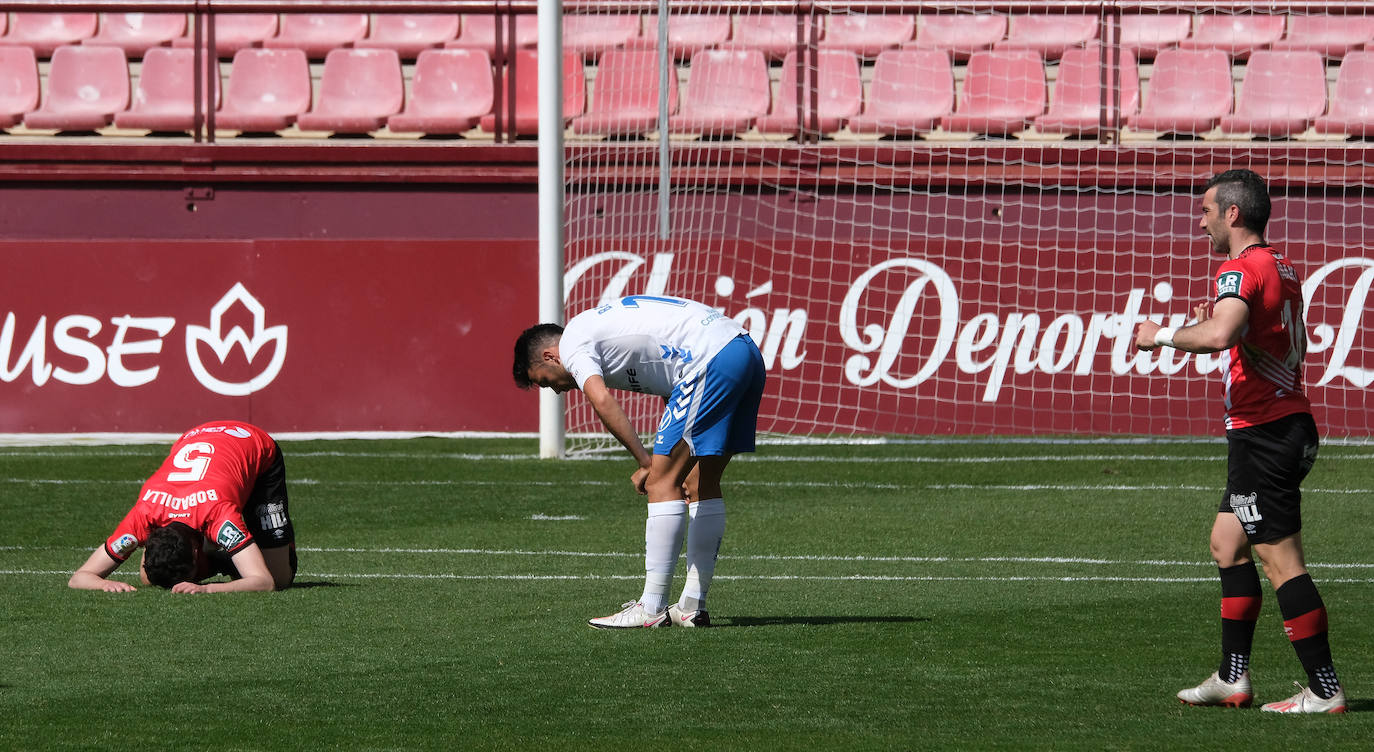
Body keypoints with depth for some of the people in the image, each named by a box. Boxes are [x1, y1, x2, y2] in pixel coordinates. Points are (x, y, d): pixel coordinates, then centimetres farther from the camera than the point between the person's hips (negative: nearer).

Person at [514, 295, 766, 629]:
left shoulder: (572, 344, 3)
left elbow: (602, 400, -16)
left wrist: (647, 463, -10)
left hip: (713, 360, -10)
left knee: (662, 482, -6)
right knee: (703, 485, 15)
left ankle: (651, 609, -6)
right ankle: (692, 606, 19)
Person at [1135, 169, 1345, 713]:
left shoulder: (1241, 269, -15)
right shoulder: (1282, 270, 16)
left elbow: (1220, 333, -34)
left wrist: (1164, 336, -17)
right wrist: (1218, 327, 21)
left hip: (1263, 433, -10)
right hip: (1289, 422, 10)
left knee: (1281, 561, -8)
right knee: (1227, 544, 16)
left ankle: (1325, 690, -8)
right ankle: (1232, 679, 18)